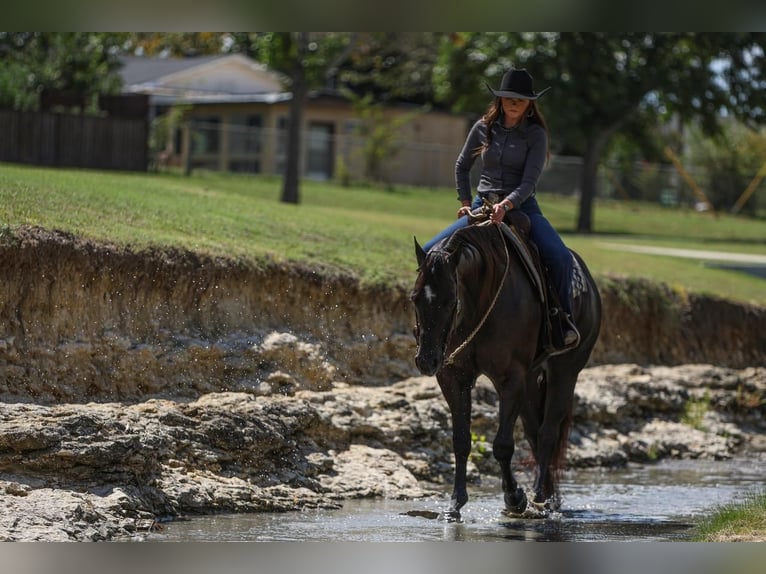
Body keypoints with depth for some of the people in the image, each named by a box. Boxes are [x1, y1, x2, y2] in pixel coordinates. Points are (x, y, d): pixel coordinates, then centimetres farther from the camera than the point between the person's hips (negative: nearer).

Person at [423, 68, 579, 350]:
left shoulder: (535, 134, -5)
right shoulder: (483, 128, 4)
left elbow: (529, 182, -14)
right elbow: (462, 167, 19)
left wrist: (507, 205, -30)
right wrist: (465, 203, 9)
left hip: (521, 207, -3)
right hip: (482, 207, 3)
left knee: (559, 257, -28)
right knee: (430, 252, -14)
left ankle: (564, 319, -8)